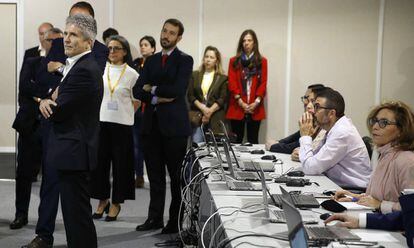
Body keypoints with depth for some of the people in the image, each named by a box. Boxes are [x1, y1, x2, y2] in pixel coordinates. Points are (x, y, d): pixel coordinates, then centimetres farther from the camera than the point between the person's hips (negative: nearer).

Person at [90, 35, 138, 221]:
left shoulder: (131, 74, -1)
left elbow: (136, 101, 5)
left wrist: (124, 114, 2)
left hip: (122, 124, -2)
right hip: (101, 122, 3)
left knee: (120, 163, 2)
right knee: (100, 161, 5)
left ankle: (116, 203, 14)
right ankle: (102, 200, 19)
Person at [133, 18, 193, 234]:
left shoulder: (184, 60, -2)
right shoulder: (151, 60, 14)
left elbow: (177, 90, -16)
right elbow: (138, 91, 6)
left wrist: (152, 89, -5)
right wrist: (156, 98, -12)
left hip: (174, 124, -5)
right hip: (151, 123, 5)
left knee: (177, 175, 3)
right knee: (155, 174, 10)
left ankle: (177, 220, 11)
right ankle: (155, 217, 18)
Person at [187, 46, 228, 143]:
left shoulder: (222, 78, 8)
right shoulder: (194, 75, 14)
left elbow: (222, 99, 1)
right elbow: (190, 95, 6)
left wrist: (210, 111, -12)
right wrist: (203, 108, -8)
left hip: (215, 117, -1)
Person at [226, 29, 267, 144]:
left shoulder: (262, 61, 9)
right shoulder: (234, 61, 9)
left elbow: (263, 83, 3)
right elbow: (232, 83, 1)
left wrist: (256, 102, -10)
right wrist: (240, 102, -10)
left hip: (255, 108, 0)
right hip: (237, 107, 0)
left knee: (253, 140, 3)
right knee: (236, 140, 1)